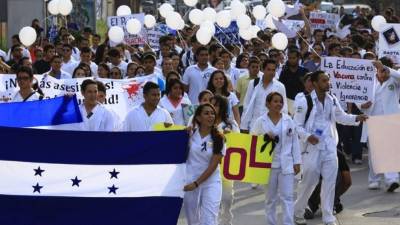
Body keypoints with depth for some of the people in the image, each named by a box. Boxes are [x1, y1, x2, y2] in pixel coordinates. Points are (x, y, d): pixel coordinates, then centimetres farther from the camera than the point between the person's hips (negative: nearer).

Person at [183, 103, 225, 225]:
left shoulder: (218, 139, -4)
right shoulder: (190, 134, 0)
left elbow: (212, 166, -8)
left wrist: (196, 184, -14)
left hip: (211, 183, -2)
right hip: (190, 183, 2)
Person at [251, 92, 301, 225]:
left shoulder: (288, 121, 3)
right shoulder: (261, 122, 0)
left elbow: (294, 142, 5)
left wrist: (297, 162, 2)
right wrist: (265, 138, -16)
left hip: (286, 165, 0)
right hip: (269, 164, 0)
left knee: (287, 196, -5)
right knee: (271, 198, 10)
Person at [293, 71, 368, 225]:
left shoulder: (332, 100, 7)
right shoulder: (305, 102, -9)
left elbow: (341, 117, 20)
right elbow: (297, 125, -6)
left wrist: (356, 118, 3)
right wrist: (307, 136, -21)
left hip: (329, 148, 5)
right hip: (312, 147, -5)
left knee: (330, 182, 1)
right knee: (309, 182, 3)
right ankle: (298, 212, 23)